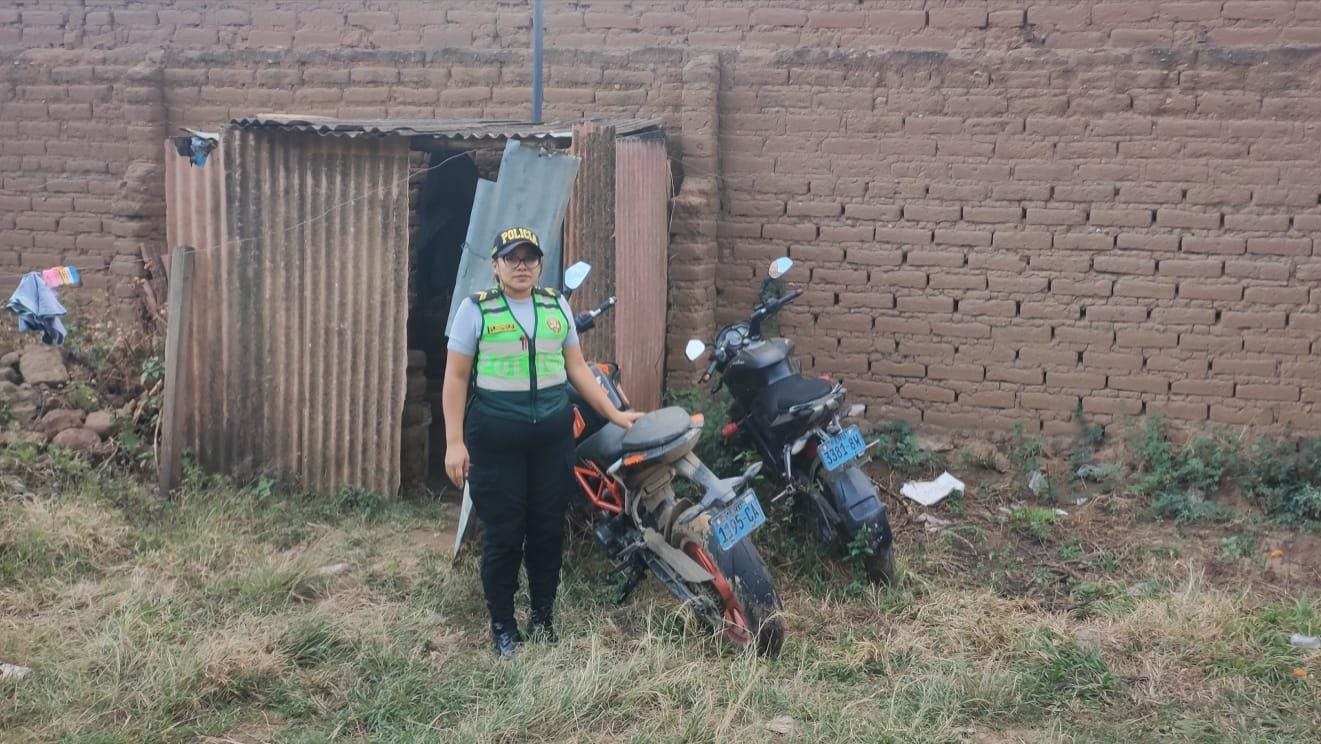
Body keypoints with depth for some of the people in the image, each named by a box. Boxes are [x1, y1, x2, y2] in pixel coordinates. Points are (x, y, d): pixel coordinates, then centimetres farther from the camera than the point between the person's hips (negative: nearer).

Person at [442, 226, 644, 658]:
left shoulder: (557, 306, 9)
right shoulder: (476, 309, -2)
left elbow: (577, 368, 14)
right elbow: (455, 378, -3)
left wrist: (614, 413, 8)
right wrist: (454, 441, -9)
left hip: (552, 433, 4)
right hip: (494, 436, -3)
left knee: (548, 528, 8)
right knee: (503, 533, 0)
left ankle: (543, 616, 24)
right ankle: (502, 625, 14)